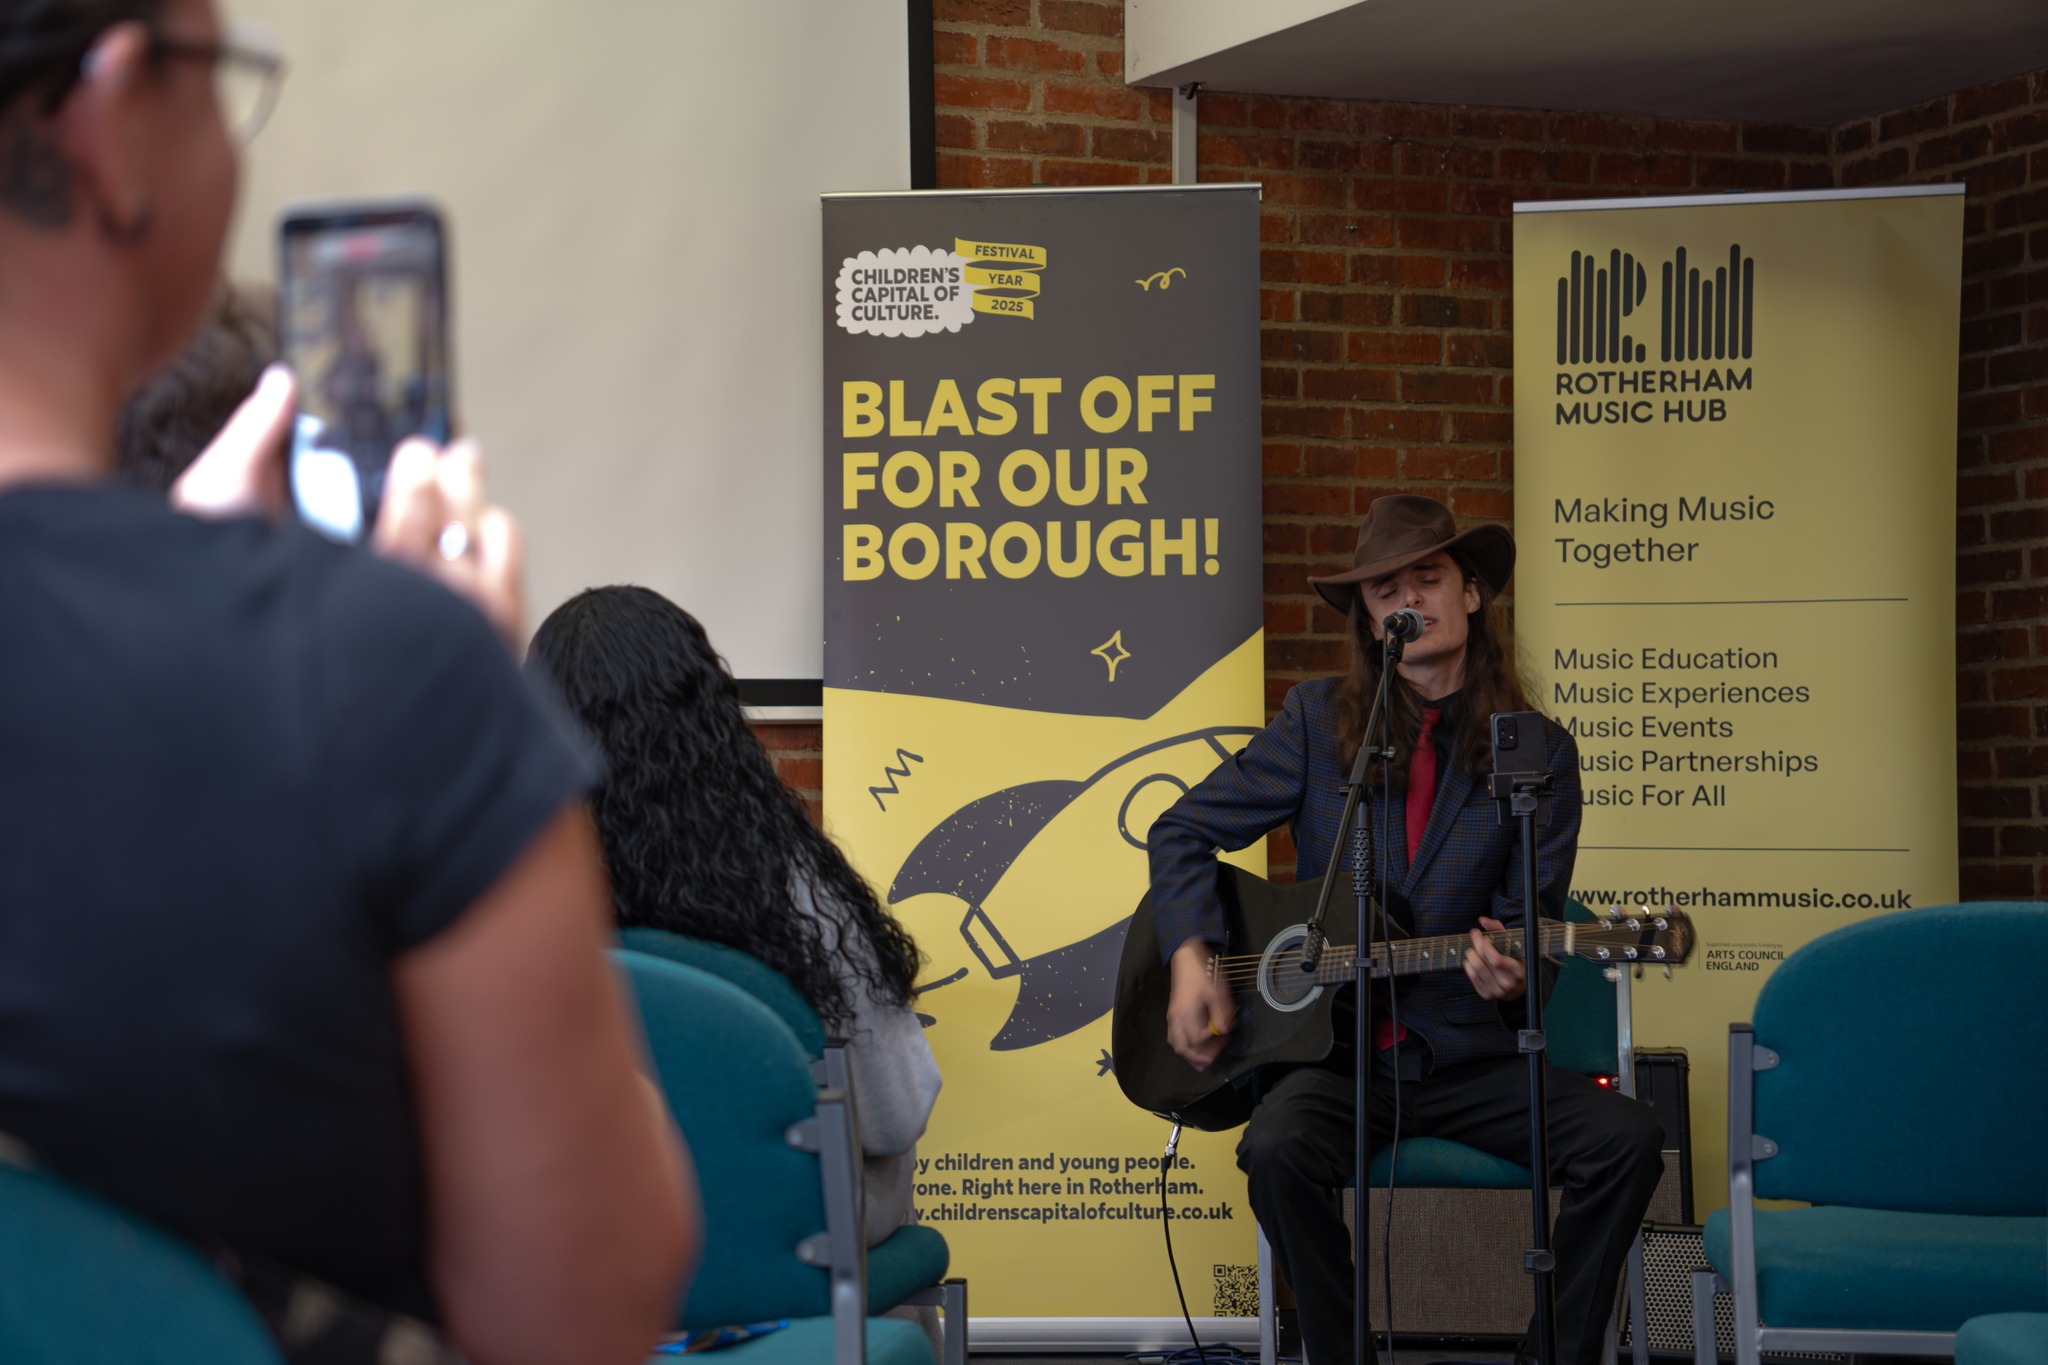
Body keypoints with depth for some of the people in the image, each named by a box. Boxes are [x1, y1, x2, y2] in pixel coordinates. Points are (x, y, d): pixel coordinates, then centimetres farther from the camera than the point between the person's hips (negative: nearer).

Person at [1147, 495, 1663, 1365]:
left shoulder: (1539, 752, 5)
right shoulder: (1319, 722, 5)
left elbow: (1533, 927, 4)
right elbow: (1182, 832, 9)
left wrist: (1513, 975, -20)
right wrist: (1191, 962, -7)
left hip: (1465, 1057, 1)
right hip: (1333, 1051, -1)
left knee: (1627, 1141, -23)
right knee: (1279, 1149, -33)